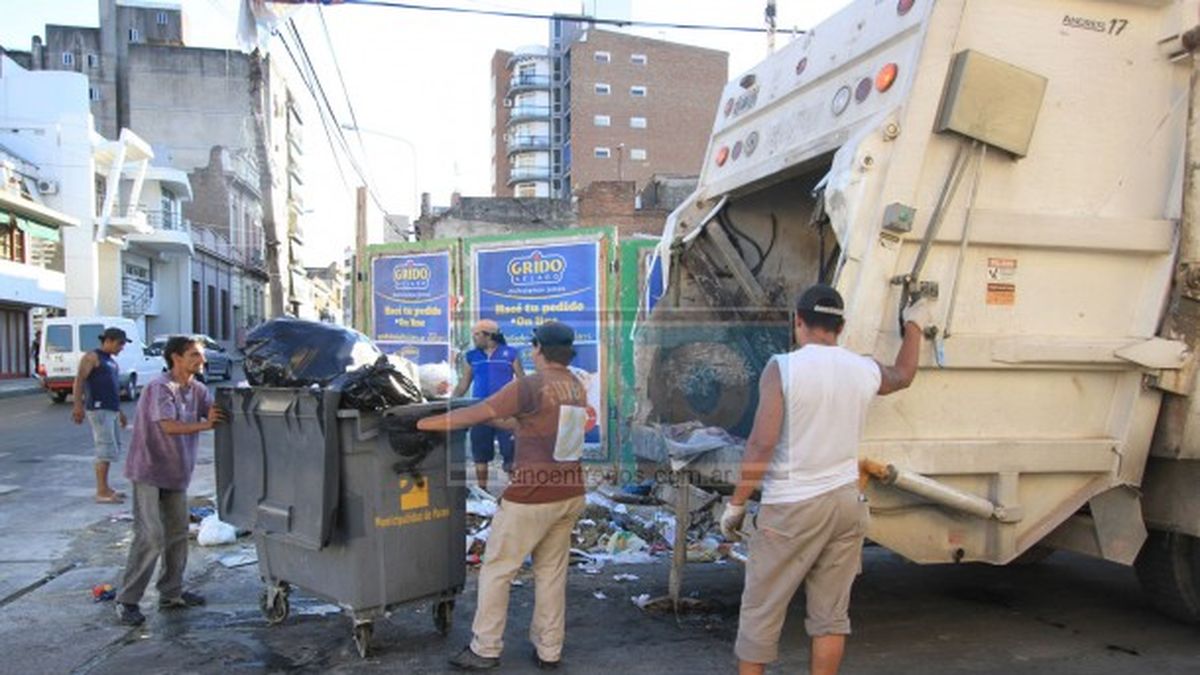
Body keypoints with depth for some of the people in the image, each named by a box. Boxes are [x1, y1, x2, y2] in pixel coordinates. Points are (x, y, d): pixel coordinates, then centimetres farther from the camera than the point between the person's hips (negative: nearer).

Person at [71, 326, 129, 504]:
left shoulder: (112, 361, 21)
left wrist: (120, 411, 27)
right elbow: (79, 381, -15)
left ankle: (105, 488, 21)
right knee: (106, 449, -11)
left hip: (112, 410, 9)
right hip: (99, 409, -9)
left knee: (114, 449, 12)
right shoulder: (92, 357, -5)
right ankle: (101, 492, -9)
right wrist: (78, 405, -25)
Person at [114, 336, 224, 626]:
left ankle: (171, 593, 23)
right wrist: (204, 425, -32)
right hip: (149, 472, -8)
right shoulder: (160, 388, -18)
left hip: (175, 473, 8)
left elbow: (217, 411, -3)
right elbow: (169, 426, -30)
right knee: (150, 537, -10)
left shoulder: (196, 389, 5)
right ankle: (127, 600, 0)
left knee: (178, 534, 12)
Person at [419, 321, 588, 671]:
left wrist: (421, 424, -5)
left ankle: (485, 649, 15)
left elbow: (473, 415, -13)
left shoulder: (529, 386, -15)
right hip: (570, 492, 7)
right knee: (552, 572, 15)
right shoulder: (577, 387, 7)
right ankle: (549, 651, 21)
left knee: (496, 570, 7)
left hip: (532, 495, -7)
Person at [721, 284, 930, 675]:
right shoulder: (865, 371, 4)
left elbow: (762, 443, -18)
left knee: (760, 612, 8)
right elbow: (903, 376, 28)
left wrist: (736, 503, -8)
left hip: (791, 507, -4)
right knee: (830, 614, 13)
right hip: (846, 503, 5)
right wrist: (914, 325, 43)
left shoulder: (782, 368, -12)